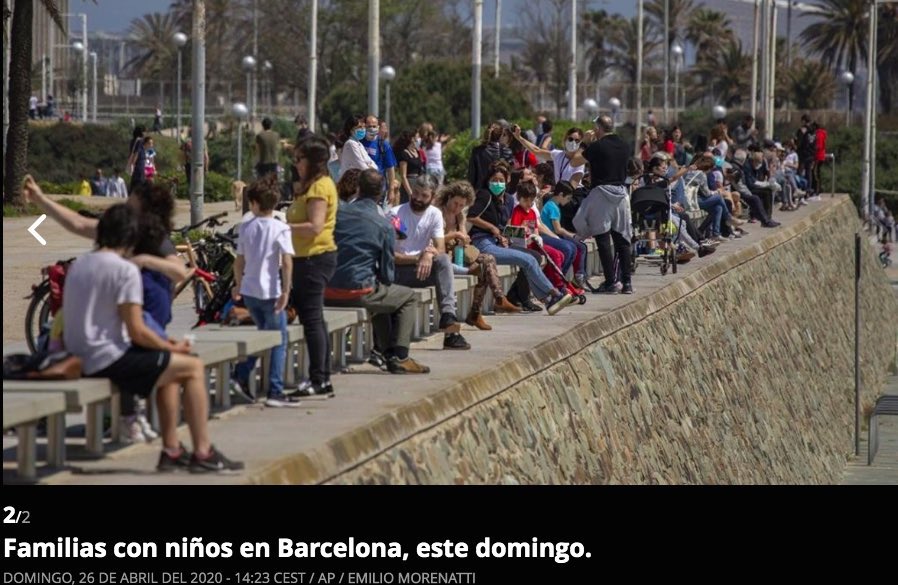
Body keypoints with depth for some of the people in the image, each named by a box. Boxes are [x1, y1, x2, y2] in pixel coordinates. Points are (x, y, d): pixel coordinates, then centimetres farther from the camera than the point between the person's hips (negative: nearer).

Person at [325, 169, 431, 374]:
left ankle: (381, 349, 34)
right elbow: (387, 274, 0)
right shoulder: (384, 226, -5)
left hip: (329, 293, 6)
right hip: (358, 292, -6)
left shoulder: (338, 214, 5)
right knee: (408, 298, 18)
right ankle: (398, 357, 8)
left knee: (380, 293, 35)